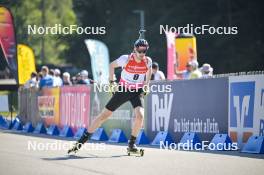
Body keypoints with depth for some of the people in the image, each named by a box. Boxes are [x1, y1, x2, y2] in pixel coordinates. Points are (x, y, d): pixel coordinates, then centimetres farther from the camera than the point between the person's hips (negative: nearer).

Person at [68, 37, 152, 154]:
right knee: (104, 115, -1)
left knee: (140, 115, -25)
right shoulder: (126, 59, -18)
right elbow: (112, 65, 1)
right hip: (123, 90, -1)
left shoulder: (147, 61, -12)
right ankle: (82, 140, 8)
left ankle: (131, 144, -5)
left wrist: (145, 88, 4)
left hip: (137, 92, 1)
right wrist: (111, 82, -1)